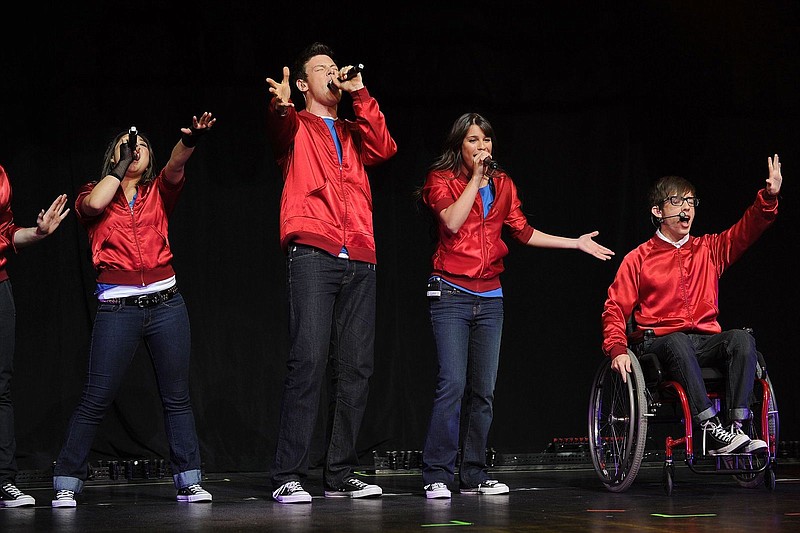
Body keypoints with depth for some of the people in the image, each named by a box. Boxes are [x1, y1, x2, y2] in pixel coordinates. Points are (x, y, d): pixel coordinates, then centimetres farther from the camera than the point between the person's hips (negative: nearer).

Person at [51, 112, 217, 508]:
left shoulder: (157, 193, 13)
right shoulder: (94, 195, 9)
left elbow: (175, 167, -8)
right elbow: (95, 204, -16)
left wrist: (189, 140, -29)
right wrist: (121, 161, -5)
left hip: (165, 303, 2)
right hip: (117, 308, -2)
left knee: (177, 397, 3)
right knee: (95, 400, -4)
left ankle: (188, 481, 8)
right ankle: (66, 484, 2)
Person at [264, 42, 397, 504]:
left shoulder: (353, 133, 27)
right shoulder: (297, 127, 13)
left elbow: (384, 149, 6)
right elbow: (279, 130, -12)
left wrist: (361, 95, 4)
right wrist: (280, 105, -35)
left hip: (360, 260, 5)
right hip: (313, 253, -5)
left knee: (356, 368, 2)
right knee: (308, 362, -15)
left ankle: (341, 475, 7)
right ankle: (288, 478, -15)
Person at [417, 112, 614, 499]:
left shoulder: (502, 183, 14)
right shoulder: (441, 179, 0)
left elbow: (523, 232, 18)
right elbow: (452, 221, -18)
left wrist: (576, 243, 16)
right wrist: (475, 177, -12)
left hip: (489, 297, 5)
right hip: (452, 293, -5)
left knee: (483, 391, 4)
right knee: (452, 384, -15)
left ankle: (473, 476, 10)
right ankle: (436, 477, -11)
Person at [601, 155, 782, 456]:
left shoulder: (709, 250, 18)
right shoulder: (638, 259, 9)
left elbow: (746, 231, 7)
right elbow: (615, 310, 5)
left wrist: (769, 196, -13)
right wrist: (617, 350, -14)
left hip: (705, 342, 3)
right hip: (659, 343, -3)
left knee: (742, 339, -29)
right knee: (678, 342, -39)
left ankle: (734, 427, -37)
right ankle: (713, 430, -44)